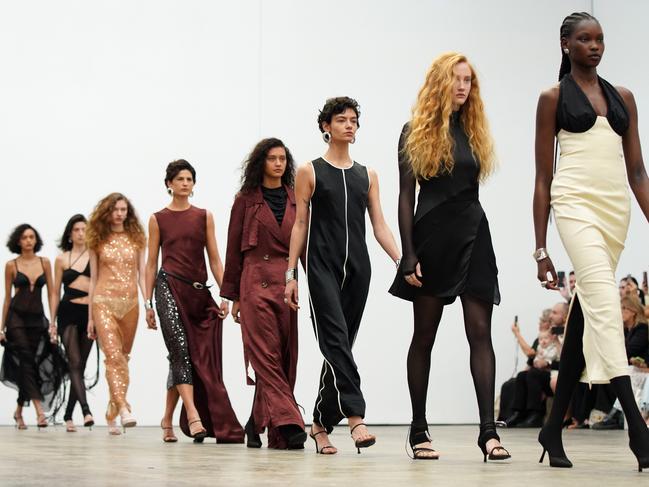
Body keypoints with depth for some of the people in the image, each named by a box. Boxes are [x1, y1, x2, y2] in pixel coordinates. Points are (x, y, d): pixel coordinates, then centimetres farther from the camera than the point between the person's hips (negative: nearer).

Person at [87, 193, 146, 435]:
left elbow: (142, 275, 8)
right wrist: (90, 316, 8)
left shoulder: (136, 238, 10)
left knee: (123, 358, 7)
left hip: (130, 303, 2)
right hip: (104, 302, -2)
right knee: (113, 354, -19)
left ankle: (112, 414, 16)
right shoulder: (97, 241, 7)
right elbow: (93, 279, 10)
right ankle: (123, 408, -30)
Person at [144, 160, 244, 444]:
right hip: (169, 287, -3)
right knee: (180, 349, -18)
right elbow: (152, 263, 9)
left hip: (199, 292, 3)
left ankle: (168, 419, 16)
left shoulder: (204, 216, 12)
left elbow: (214, 259, 9)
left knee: (200, 359, 4)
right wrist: (148, 302, 4)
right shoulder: (158, 219, 8)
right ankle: (193, 416, -26)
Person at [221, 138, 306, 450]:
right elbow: (234, 249, 7)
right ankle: (288, 423, -20)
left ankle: (258, 423, 13)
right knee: (266, 356, -13)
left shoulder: (296, 200, 13)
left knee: (285, 358, 2)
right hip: (256, 283, -3)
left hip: (288, 284, 3)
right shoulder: (246, 200, 6)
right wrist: (233, 296, 4)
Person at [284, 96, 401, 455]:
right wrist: (291, 274, -2)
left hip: (358, 267, 4)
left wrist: (402, 263, -2)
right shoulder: (310, 172, 6)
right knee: (335, 340, -17)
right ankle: (355, 416, -25)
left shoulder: (367, 176, 16)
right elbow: (300, 224, 4)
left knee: (340, 345, 5)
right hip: (322, 266, -4)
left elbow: (379, 226, 12)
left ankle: (321, 422, 14)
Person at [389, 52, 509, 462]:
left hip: (473, 236, 4)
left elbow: (471, 187, 16)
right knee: (425, 336, 4)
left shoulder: (474, 131, 13)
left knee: (481, 332, -6)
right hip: (433, 237, -3)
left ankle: (489, 429, -10)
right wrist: (409, 255, -10)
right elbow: (406, 197, -2)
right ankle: (419, 430, 11)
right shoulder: (417, 132, 1)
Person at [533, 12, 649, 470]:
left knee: (585, 318, 7)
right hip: (576, 203, -5)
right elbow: (543, 178, 4)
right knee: (604, 299, -21)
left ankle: (554, 427, 16)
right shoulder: (554, 98, 6)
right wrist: (541, 250, 0)